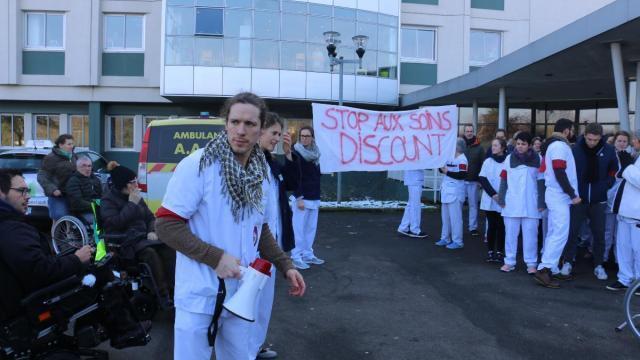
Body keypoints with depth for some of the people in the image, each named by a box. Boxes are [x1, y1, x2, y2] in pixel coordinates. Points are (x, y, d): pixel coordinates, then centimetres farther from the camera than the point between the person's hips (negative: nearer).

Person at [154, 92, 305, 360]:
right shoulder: (197, 165, -16)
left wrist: (285, 266, 5)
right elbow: (166, 224, -15)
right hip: (199, 297, -5)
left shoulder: (261, 173, 3)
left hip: (241, 296, 5)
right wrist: (215, 257, -21)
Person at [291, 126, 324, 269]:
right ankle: (296, 257, 5)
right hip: (302, 197, -7)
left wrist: (317, 195, 11)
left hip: (314, 197, 7)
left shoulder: (315, 153, 12)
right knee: (299, 229, -2)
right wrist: (299, 197, -19)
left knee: (311, 228, 11)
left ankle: (308, 254, 21)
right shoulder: (296, 153, -9)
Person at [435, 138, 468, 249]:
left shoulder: (462, 159, -13)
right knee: (445, 216, 15)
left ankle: (457, 241, 4)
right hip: (446, 191, 9)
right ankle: (445, 238, 26)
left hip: (455, 192, -9)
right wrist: (441, 167, 0)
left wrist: (447, 172, -19)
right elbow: (443, 169, 21)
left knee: (455, 217, -4)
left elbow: (462, 175, -22)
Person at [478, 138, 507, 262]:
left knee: (501, 226, 2)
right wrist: (493, 194, -11)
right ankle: (490, 251, 10)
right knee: (491, 226, 5)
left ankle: (500, 252, 8)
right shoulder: (488, 161, 6)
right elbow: (482, 179, 0)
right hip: (489, 200, 2)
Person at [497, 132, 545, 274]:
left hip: (531, 204, -1)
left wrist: (541, 202, -2)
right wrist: (502, 199, 1)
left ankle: (531, 263, 11)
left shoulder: (537, 159, 1)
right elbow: (504, 180, 6)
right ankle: (509, 261, 15)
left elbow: (541, 182, 2)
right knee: (511, 233, 7)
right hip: (511, 203, 2)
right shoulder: (509, 159, 4)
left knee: (530, 234, 3)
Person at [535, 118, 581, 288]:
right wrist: (573, 195, -17)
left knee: (553, 233, 10)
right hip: (559, 196, -10)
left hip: (555, 194, 10)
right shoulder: (560, 145, -12)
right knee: (561, 234, -12)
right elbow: (560, 173, -20)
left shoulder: (553, 145, 17)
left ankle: (546, 268, 13)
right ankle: (544, 269, -14)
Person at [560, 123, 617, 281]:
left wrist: (605, 186, -2)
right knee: (572, 231, 3)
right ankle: (568, 262, 16)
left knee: (599, 233, 7)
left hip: (598, 200, 2)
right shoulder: (575, 149, -10)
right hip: (578, 198, -2)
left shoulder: (608, 150, -3)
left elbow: (614, 171, 10)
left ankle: (598, 265, 19)